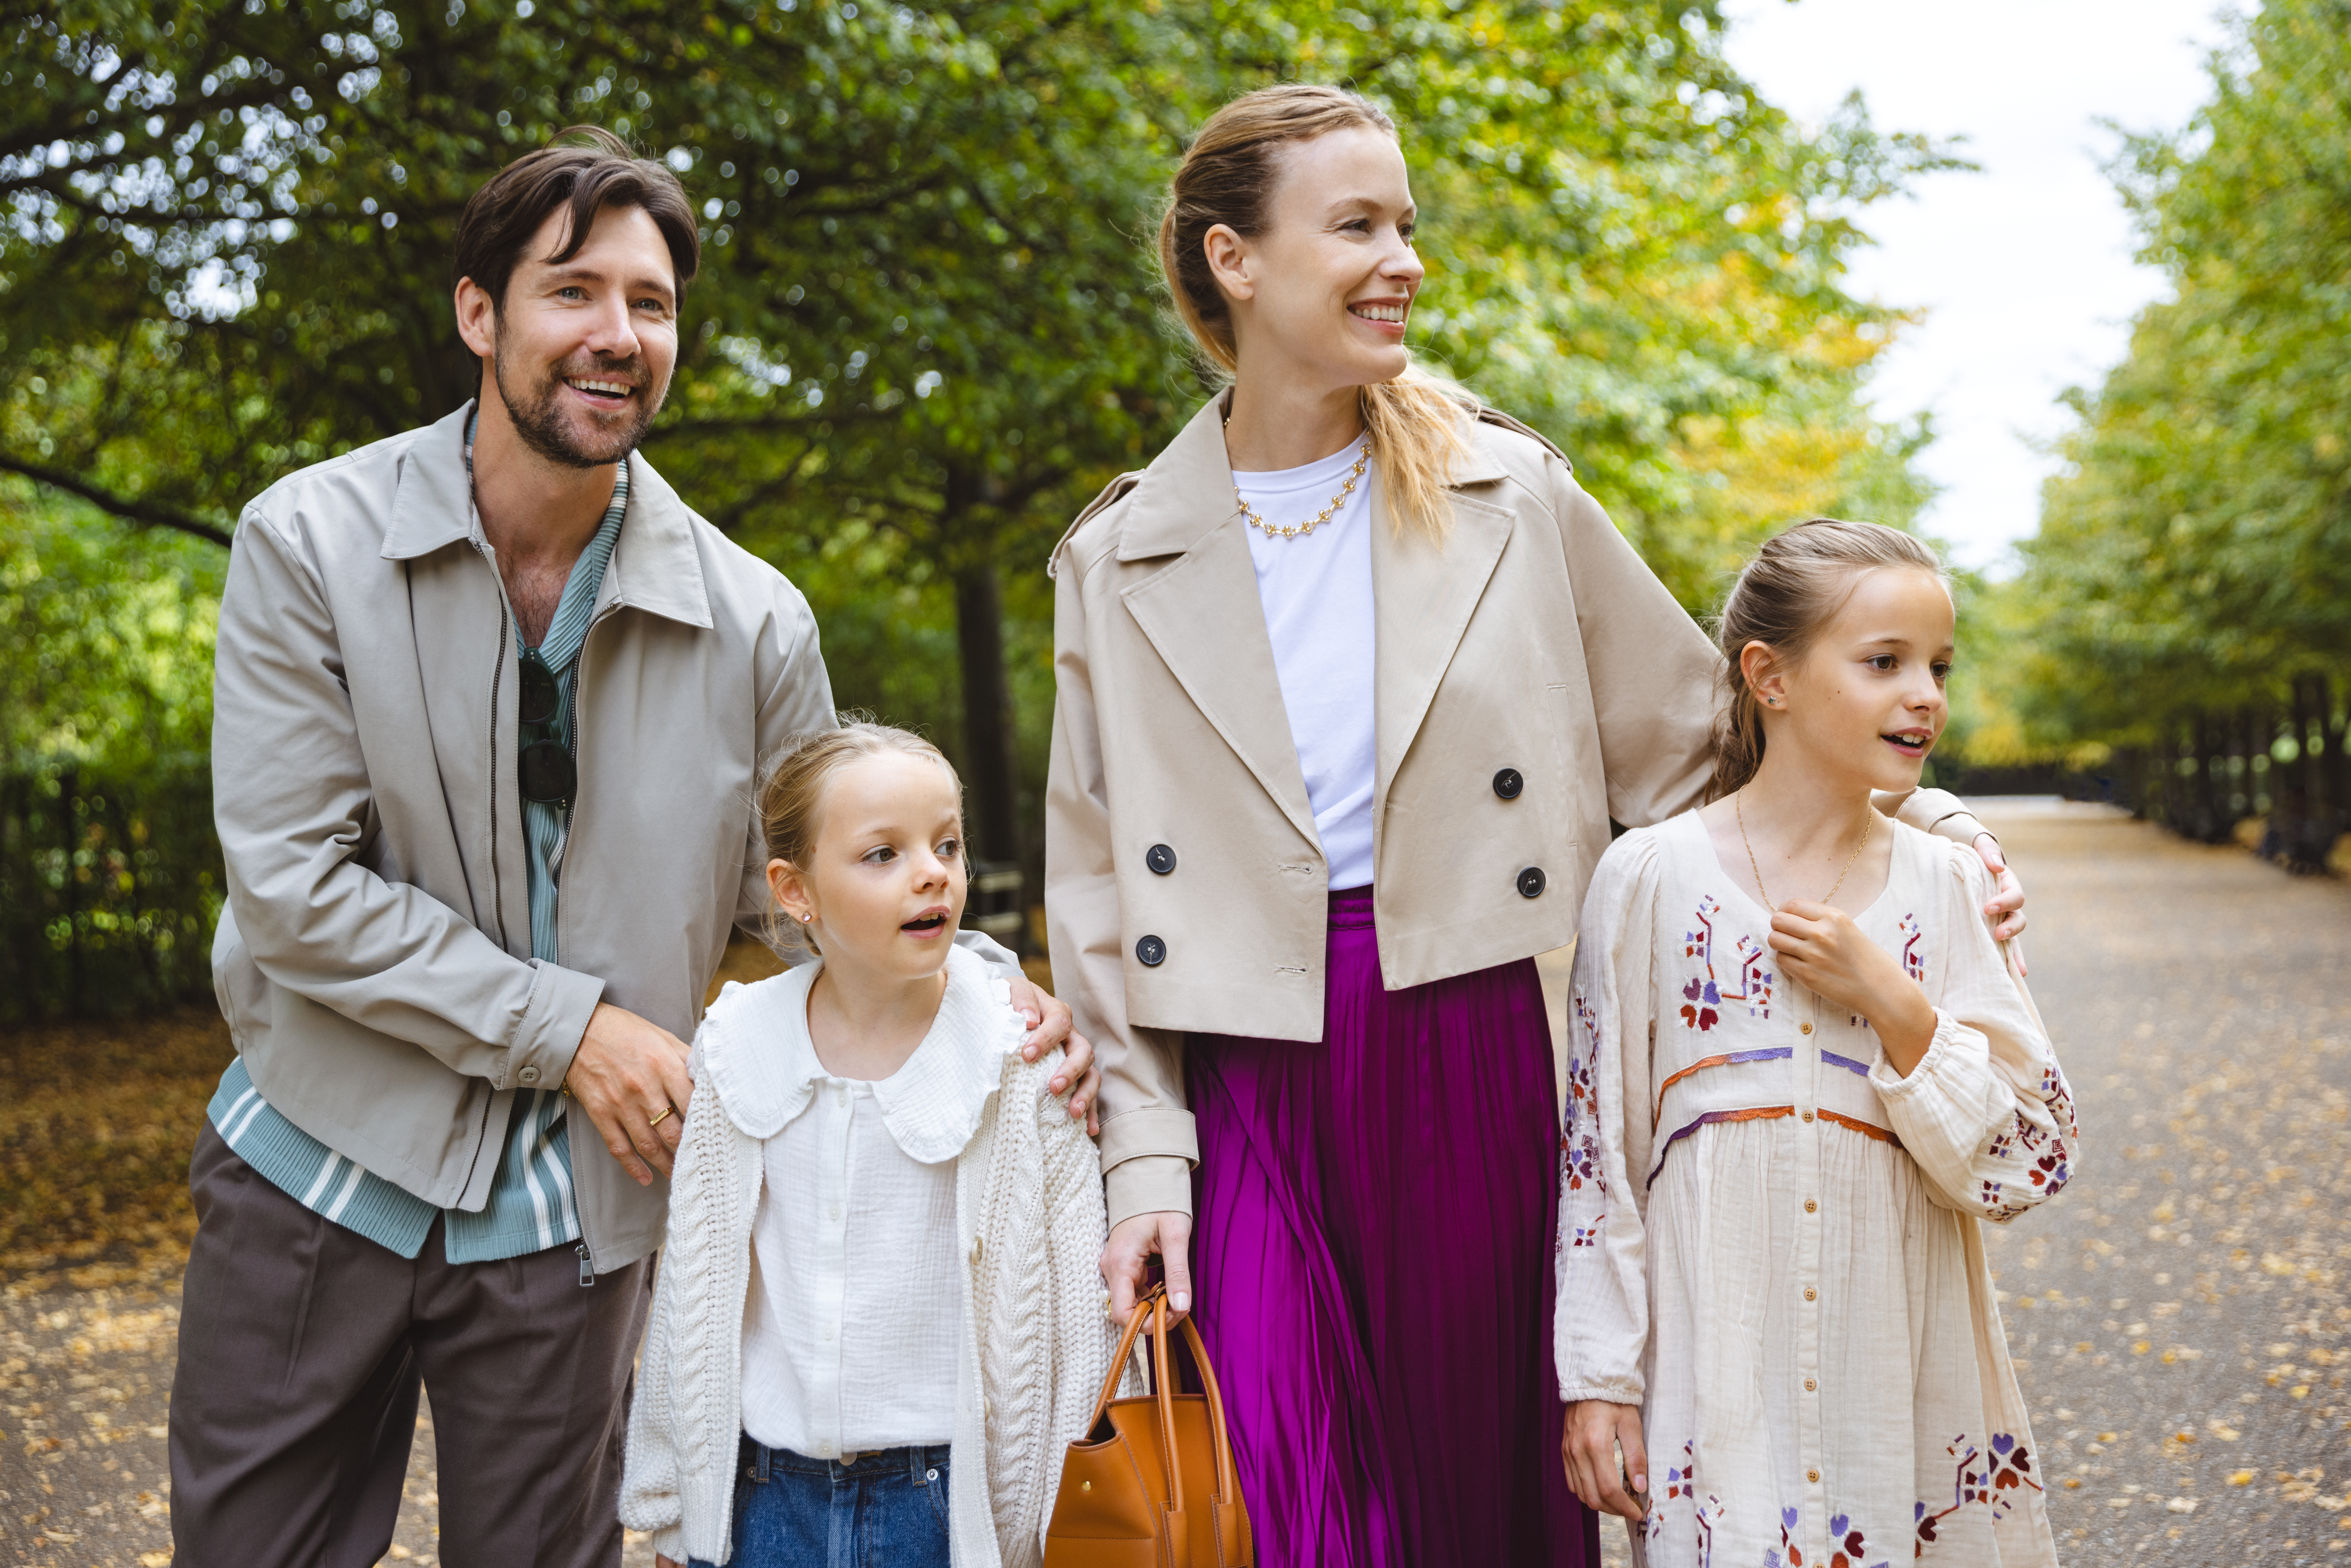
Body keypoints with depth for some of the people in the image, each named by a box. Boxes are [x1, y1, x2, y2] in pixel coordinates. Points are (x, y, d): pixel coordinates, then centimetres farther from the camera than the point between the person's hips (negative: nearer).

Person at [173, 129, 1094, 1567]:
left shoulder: (752, 622, -5)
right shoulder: (312, 543, -9)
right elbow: (293, 882, -14)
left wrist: (989, 983, -15)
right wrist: (570, 1027, -16)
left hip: (576, 1203, 1)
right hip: (322, 1168, 0)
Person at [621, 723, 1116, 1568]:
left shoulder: (1018, 1062, -9)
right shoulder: (744, 1052, -3)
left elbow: (1070, 1303, -4)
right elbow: (691, 1285, 7)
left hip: (942, 1497, -2)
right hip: (761, 1496, 2)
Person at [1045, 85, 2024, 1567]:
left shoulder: (1509, 497, 3)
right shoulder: (1122, 563, 3)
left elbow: (1692, 734, 11)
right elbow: (1106, 896, 4)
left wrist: (1905, 808, -1)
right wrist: (1147, 1157, -2)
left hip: (1471, 1063, 1)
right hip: (1249, 1091, 0)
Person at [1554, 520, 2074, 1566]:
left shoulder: (1947, 891, 2)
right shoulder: (1650, 879, -4)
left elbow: (2032, 1163, -1)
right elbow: (1597, 1143, -1)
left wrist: (1892, 1003, -13)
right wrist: (1598, 1380, -2)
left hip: (1910, 1384, 2)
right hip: (1718, 1378, -2)